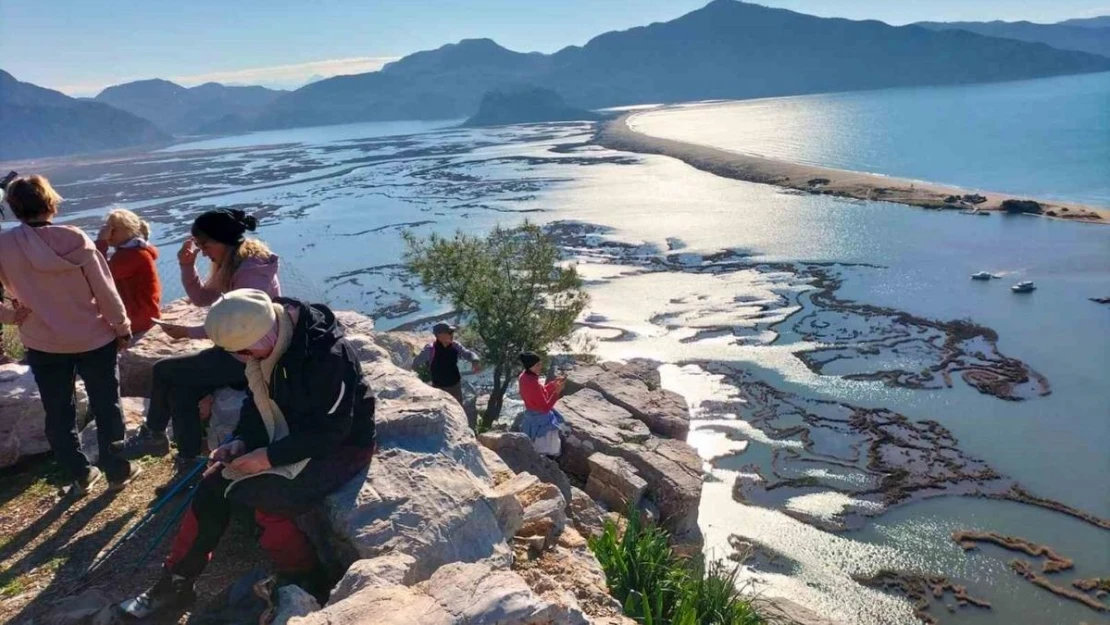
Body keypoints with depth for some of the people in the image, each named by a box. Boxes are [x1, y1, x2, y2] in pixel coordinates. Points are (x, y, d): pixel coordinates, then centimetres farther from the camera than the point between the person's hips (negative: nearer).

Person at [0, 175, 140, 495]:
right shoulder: (75, 240, -15)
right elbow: (105, 290, -10)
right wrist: (122, 327, 2)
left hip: (43, 344, 1)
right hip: (94, 339, -1)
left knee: (58, 414, 17)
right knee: (106, 407, 14)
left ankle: (79, 476, 26)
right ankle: (118, 471, 23)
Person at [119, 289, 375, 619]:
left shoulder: (327, 353, -30)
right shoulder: (268, 342, -6)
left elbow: (332, 429, -27)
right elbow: (259, 400, 9)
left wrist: (271, 455, -27)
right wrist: (242, 440, -8)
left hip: (341, 447, -8)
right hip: (290, 436, 8)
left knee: (267, 504, -24)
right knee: (215, 482, -5)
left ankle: (308, 587, 0)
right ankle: (177, 582, 10)